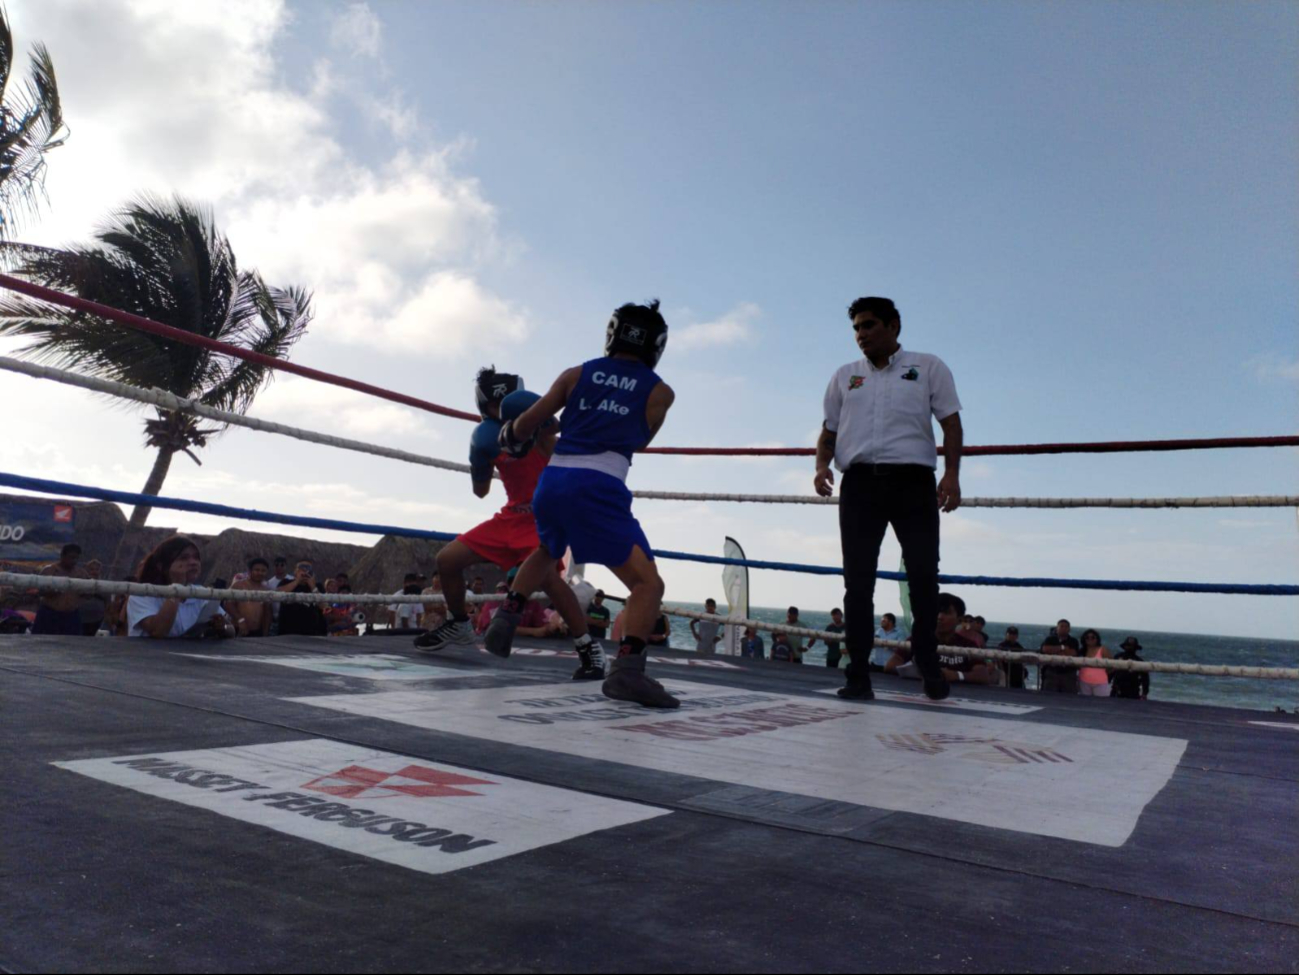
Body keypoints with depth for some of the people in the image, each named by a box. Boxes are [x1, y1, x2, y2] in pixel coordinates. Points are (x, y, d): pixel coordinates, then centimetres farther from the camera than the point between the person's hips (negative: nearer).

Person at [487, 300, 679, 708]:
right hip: (598, 487, -5)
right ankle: (627, 669, -20)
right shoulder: (660, 392, 9)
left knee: (546, 552, 36)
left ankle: (505, 620, 25)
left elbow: (525, 424, 14)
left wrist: (514, 437, 36)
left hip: (552, 479, 5)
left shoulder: (576, 374, 14)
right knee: (648, 583, -2)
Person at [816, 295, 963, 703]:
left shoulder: (928, 368, 10)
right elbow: (829, 432, 19)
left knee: (923, 576, -3)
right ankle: (858, 675, 3)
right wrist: (822, 465, -2)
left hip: (913, 481, -2)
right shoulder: (844, 376, 19)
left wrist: (952, 474, -11)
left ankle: (929, 667, 15)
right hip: (859, 483, 2)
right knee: (858, 581, -1)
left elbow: (951, 424, 4)